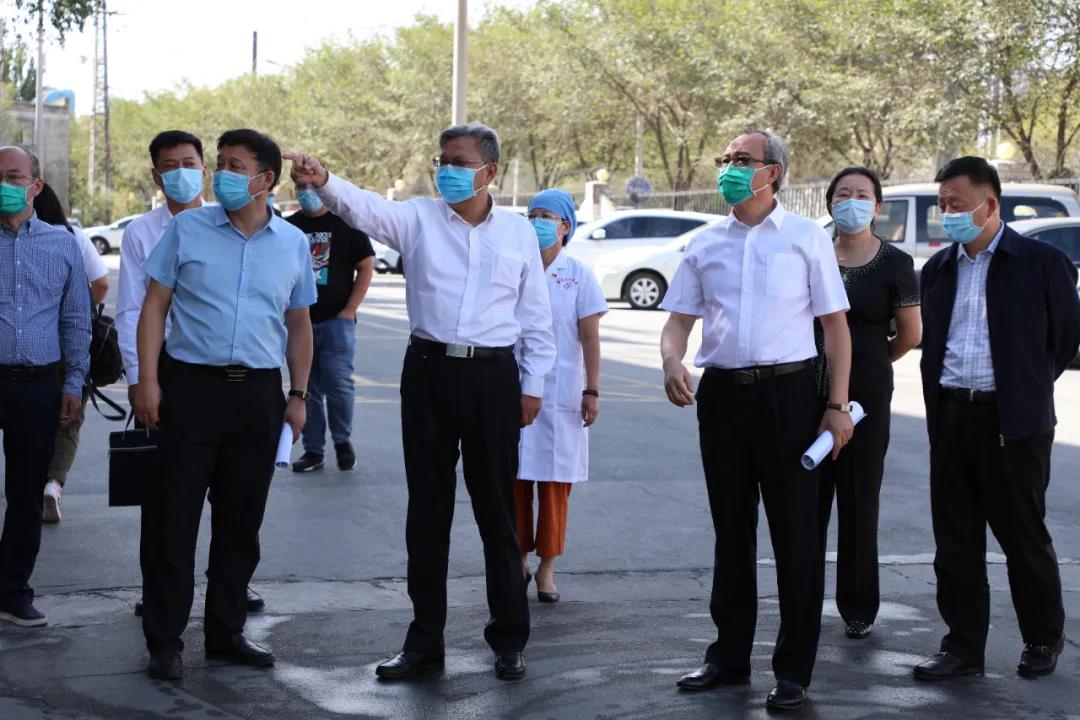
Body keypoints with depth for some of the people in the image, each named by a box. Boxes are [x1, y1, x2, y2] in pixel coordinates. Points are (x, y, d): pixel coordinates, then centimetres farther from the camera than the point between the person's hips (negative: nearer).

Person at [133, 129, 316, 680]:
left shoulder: (293, 243, 8)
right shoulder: (187, 229, 2)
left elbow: (299, 325, 15)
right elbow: (154, 306, 1)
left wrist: (298, 395, 8)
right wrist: (148, 380, -8)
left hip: (259, 393, 2)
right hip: (190, 385, -2)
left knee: (240, 522, 9)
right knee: (172, 518, -2)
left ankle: (225, 633, 22)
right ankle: (164, 641, 7)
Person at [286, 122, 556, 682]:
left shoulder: (518, 232, 5)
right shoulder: (417, 218, 2)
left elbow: (536, 317, 8)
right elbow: (363, 208, -17)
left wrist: (533, 385, 4)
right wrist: (324, 183, -37)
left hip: (493, 375, -1)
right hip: (429, 369, 1)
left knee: (496, 509, 6)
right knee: (428, 508, 8)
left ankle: (509, 637, 19)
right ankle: (425, 637, 19)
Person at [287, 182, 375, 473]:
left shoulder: (346, 223, 1)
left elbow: (366, 268, 0)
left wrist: (349, 311, -7)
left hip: (336, 320, -3)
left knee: (338, 383, -11)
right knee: (307, 388, 6)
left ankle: (343, 440, 11)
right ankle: (313, 450, 14)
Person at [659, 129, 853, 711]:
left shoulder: (806, 238, 0)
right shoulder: (704, 245, 10)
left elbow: (835, 324, 0)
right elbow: (679, 317, 10)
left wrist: (838, 405, -7)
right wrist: (672, 363, -12)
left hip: (788, 391, -4)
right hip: (722, 393, 4)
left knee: (794, 531, 0)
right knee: (731, 528, 13)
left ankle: (793, 669, 10)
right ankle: (730, 655, 25)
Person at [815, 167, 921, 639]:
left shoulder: (894, 264, -1)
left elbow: (911, 334, 5)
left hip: (866, 394, -2)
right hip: (809, 392, 2)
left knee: (859, 502, 5)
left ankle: (858, 609, 16)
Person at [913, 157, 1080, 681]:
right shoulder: (938, 269, 11)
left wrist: (1028, 386, 8)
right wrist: (938, 409, 12)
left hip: (1014, 422, -5)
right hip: (950, 418, 5)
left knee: (1023, 536, 5)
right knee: (955, 540, 6)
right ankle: (963, 647, 14)